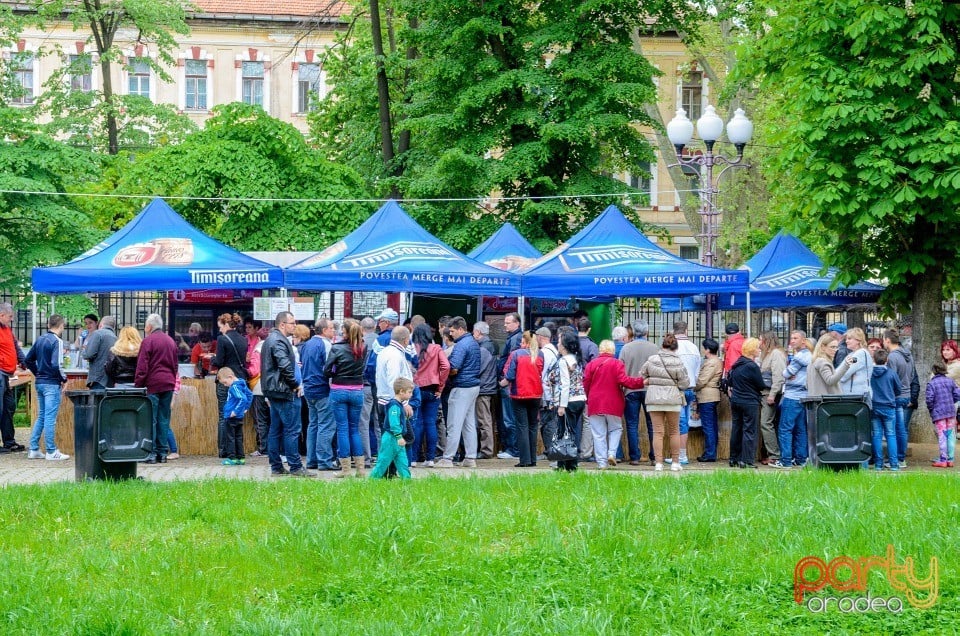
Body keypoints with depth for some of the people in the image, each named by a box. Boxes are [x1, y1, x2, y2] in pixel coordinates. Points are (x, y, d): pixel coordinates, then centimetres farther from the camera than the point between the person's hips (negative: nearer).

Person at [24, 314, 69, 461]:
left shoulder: (40, 340, 11)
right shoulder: (57, 341, -13)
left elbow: (28, 360, 16)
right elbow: (56, 365, -22)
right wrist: (64, 379, -9)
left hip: (39, 382, 8)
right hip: (52, 384, -8)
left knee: (41, 417, 15)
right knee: (50, 418, -5)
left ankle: (34, 450, 15)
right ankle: (51, 452, -3)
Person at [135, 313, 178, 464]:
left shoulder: (148, 341, -6)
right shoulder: (171, 341, 15)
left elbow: (142, 367, -10)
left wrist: (138, 385, -6)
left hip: (152, 384, -6)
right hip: (168, 384, 6)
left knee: (150, 419, -4)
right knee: (164, 419, 9)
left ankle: (151, 453, -7)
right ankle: (163, 453, 8)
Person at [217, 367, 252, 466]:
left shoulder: (234, 387, -20)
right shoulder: (242, 384, 8)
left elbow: (243, 399, -31)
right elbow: (250, 395, 20)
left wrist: (235, 411, -25)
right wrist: (245, 408, 21)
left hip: (232, 417, -10)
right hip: (240, 417, 10)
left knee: (229, 437, -1)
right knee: (238, 438, 13)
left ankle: (232, 458, 0)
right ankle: (240, 458, 16)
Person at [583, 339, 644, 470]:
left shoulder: (591, 364, 1)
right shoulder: (617, 364, -6)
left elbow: (586, 384, 3)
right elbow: (624, 381, -15)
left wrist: (588, 398, 17)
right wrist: (641, 382, -8)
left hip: (595, 404, 1)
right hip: (613, 405, -1)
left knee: (598, 434, 4)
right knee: (615, 429, 17)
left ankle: (601, 462, 1)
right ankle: (612, 453, -3)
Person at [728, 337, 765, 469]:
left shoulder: (736, 364, 7)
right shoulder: (752, 366, -17)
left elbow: (730, 381, 15)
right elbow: (761, 385, -11)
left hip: (735, 400, 8)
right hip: (750, 402, -8)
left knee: (736, 429, 13)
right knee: (749, 431, -4)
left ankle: (734, 458, 17)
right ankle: (746, 460, -7)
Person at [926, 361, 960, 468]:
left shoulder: (931, 384, -9)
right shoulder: (950, 381, 4)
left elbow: (929, 399, -13)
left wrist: (931, 410, 3)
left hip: (938, 414, -4)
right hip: (951, 412, 4)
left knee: (942, 437, -2)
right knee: (951, 436, 8)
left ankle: (943, 460, -1)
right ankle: (950, 460, 10)